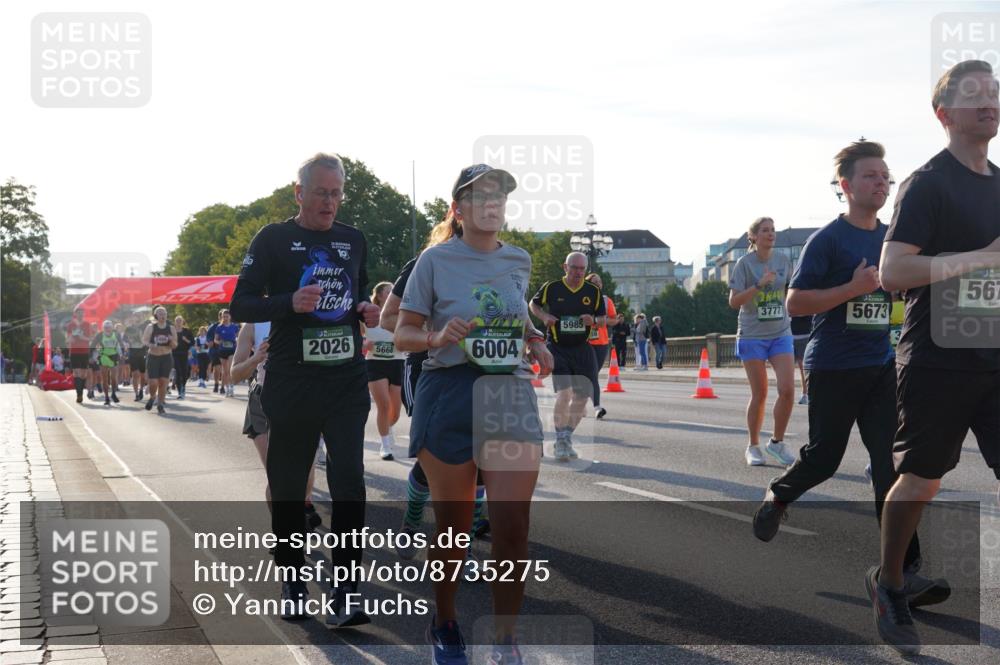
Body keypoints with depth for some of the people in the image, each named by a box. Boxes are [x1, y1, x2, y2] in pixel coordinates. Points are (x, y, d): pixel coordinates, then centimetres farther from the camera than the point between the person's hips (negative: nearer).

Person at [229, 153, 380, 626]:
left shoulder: (354, 240, 13)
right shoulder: (273, 240, 0)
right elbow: (240, 306, -2)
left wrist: (367, 312, 3)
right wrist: (290, 303, -19)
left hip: (347, 379, 2)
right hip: (291, 384, -2)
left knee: (349, 480, -7)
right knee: (288, 485, 7)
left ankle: (344, 590, -2)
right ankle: (292, 581, 23)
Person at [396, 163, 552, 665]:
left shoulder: (519, 261, 10)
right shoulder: (436, 260, -2)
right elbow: (403, 334, 0)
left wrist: (535, 346, 8)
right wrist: (438, 338, -20)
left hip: (513, 396, 3)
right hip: (449, 395, -3)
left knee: (513, 524, -7)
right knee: (453, 524, 6)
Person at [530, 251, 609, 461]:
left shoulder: (593, 292, 4)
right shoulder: (551, 288, -3)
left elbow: (604, 319, 12)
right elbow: (534, 304, 14)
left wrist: (594, 320, -11)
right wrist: (544, 316, -6)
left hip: (582, 350, 4)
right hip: (557, 348, -4)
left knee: (581, 397, 8)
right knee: (564, 393, -18)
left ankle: (567, 439, 26)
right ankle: (560, 442, -8)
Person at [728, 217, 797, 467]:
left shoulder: (783, 260, 5)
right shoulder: (745, 263, -7)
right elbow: (734, 301, -12)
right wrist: (759, 285, -22)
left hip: (781, 334, 3)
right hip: (752, 336, -3)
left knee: (787, 389, -9)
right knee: (760, 394, 0)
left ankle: (777, 442, 9)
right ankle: (753, 447, 17)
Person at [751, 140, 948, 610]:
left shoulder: (893, 239, 9)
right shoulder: (828, 239, -8)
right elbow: (795, 304, -13)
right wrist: (854, 288, -21)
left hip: (880, 366, 5)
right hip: (833, 369, -4)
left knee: (892, 464, -4)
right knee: (824, 459, 7)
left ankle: (903, 570, -3)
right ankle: (777, 496, 40)